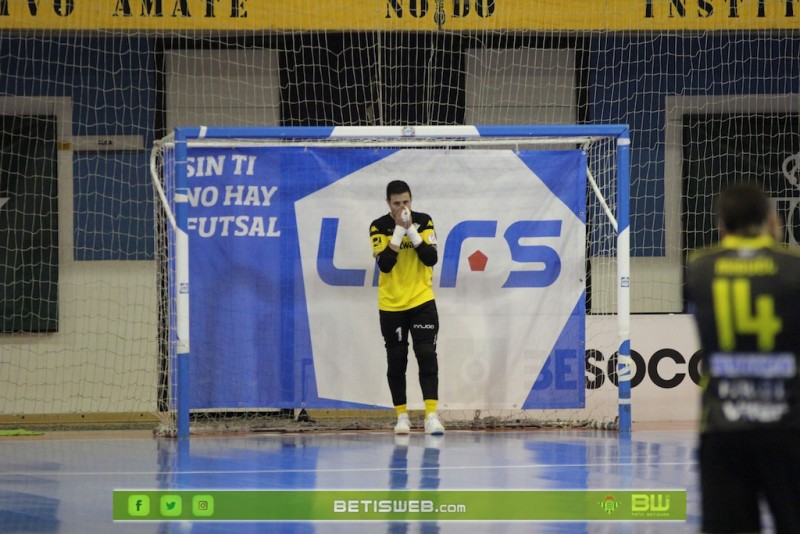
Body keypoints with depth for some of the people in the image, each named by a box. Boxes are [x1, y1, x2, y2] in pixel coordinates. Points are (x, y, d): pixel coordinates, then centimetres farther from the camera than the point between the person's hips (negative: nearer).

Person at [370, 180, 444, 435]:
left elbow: (431, 258, -12)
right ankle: (402, 416, 15)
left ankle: (431, 415, -13)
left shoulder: (424, 222, -2)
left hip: (422, 302, 0)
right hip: (391, 306, 0)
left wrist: (411, 231, -20)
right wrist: (399, 231, -22)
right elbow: (384, 264, -17)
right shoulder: (378, 227, -6)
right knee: (396, 362, 5)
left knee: (427, 356, -10)